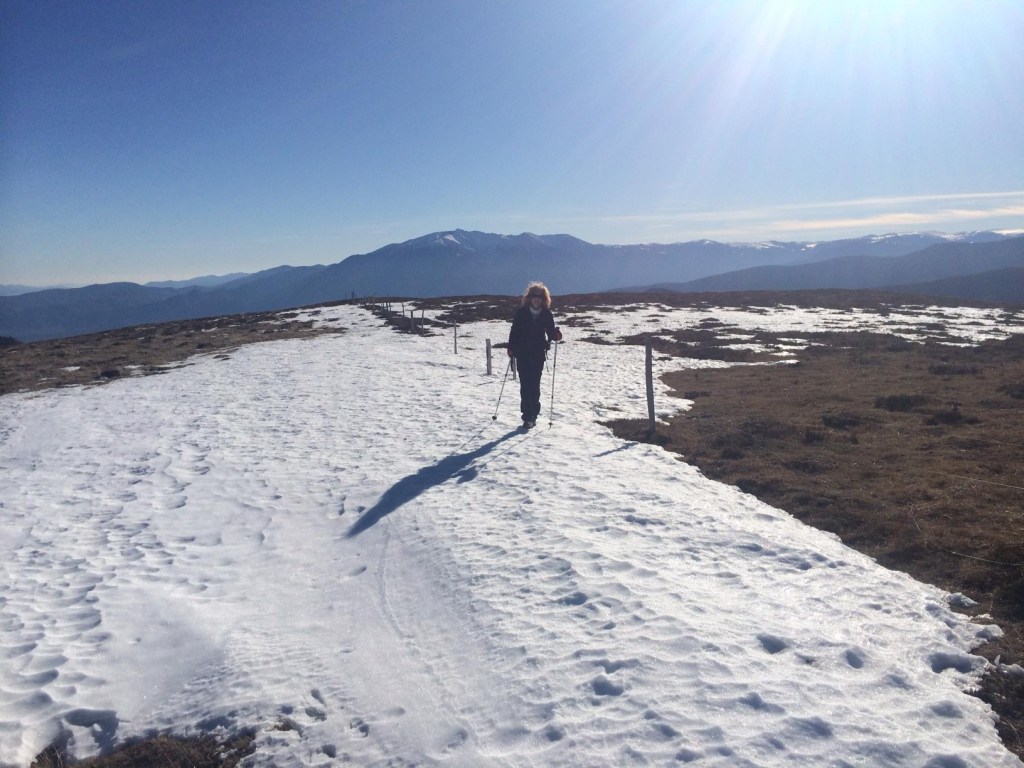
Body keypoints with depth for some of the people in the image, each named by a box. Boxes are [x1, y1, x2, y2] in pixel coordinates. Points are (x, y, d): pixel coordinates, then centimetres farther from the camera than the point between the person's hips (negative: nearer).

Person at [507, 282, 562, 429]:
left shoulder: (546, 314, 0)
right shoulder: (521, 312, -2)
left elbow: (551, 332, 4)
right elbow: (514, 331, 0)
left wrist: (556, 335, -19)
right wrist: (511, 348, -8)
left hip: (538, 354, 0)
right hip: (522, 354, 0)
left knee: (534, 385, -1)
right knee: (525, 385, 0)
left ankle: (532, 416, 7)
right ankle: (528, 415, 7)